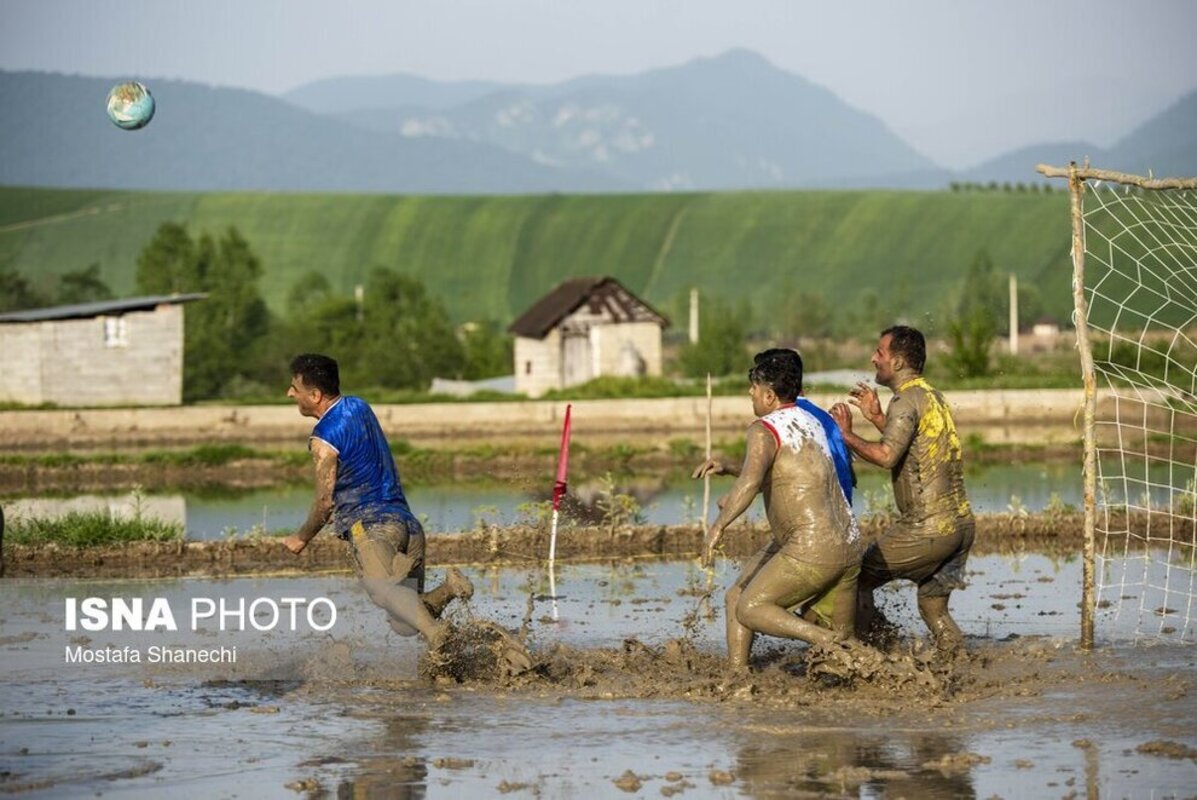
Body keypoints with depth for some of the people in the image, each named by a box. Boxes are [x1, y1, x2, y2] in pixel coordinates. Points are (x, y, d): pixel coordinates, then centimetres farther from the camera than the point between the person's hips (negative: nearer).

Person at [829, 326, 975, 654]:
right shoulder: (933, 397, 16)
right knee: (933, 605, 19)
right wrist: (877, 418, 25)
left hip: (926, 529, -9)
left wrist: (846, 435, -14)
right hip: (962, 524, 9)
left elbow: (887, 455, -26)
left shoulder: (907, 400, -13)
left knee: (858, 579, 5)